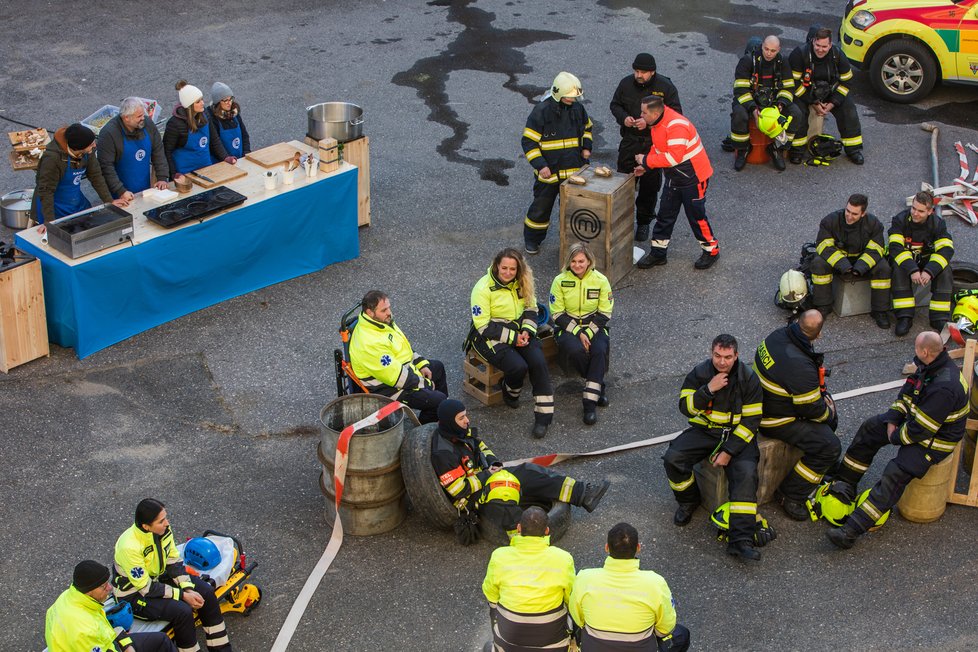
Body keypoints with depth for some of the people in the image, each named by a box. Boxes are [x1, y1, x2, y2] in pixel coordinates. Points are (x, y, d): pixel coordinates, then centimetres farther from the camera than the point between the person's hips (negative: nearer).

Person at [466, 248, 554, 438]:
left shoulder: (521, 283, 4)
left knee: (538, 361, -23)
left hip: (519, 331, 5)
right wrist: (512, 337, -18)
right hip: (491, 337, -5)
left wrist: (526, 332, -9)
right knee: (518, 366, -28)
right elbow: (483, 326, -15)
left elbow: (530, 309, 11)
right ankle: (510, 392, 9)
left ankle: (543, 415, -17)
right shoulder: (483, 288, -14)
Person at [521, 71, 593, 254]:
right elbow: (529, 142, -14)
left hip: (574, 170, 4)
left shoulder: (577, 108, 1)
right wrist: (540, 165, -20)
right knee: (541, 207, 9)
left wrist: (586, 147, 5)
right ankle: (532, 240, 26)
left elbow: (586, 128, 22)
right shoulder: (542, 111, -16)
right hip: (549, 171, -4)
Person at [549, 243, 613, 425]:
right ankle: (598, 387, -10)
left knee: (600, 350, -31)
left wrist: (588, 333, -15)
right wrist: (578, 333, -17)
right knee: (576, 350, -34)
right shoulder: (560, 281, -6)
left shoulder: (600, 280, -4)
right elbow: (557, 314, -6)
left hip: (594, 326, 1)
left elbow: (605, 313, -2)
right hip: (568, 327, -1)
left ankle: (590, 403, -30)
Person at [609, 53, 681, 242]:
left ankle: (643, 222, 24)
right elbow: (615, 104, 11)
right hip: (630, 141, 2)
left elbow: (675, 114, -10)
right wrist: (623, 118, -12)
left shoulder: (665, 86, -11)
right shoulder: (626, 83, -2)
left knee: (650, 185, 8)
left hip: (654, 143, -2)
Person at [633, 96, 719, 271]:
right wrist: (645, 166, 3)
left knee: (696, 216, 2)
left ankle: (711, 250, 20)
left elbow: (674, 157, -35)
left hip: (693, 178, -9)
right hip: (674, 178, 9)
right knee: (665, 215, 13)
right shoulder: (657, 124, 0)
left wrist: (646, 161, -26)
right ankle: (658, 253, 23)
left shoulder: (676, 126, -31)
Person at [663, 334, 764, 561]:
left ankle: (741, 540, -31)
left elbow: (751, 421, -8)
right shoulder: (699, 373, -2)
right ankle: (689, 500, 8)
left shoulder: (748, 378, -7)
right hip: (705, 430, 2)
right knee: (673, 458, -23)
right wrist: (709, 389, -23)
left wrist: (729, 451, -16)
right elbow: (686, 408, -8)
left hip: (737, 435, -2)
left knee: (746, 474, -28)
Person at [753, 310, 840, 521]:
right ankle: (792, 495, -3)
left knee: (829, 415, 23)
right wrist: (828, 412, 1)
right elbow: (812, 409, -21)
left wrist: (824, 396, 9)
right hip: (776, 420, -10)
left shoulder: (779, 335, -7)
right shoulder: (800, 366, -35)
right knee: (830, 447, -15)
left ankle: (823, 467, 41)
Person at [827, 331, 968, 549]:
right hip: (917, 419, 10)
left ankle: (851, 531, -30)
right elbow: (907, 393, 10)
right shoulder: (930, 366, -5)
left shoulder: (944, 388, -35)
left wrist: (896, 437, -12)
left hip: (936, 439, -10)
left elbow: (921, 430, -30)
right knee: (869, 428, 11)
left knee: (895, 476, -23)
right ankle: (844, 484, 21)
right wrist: (892, 420, -1)